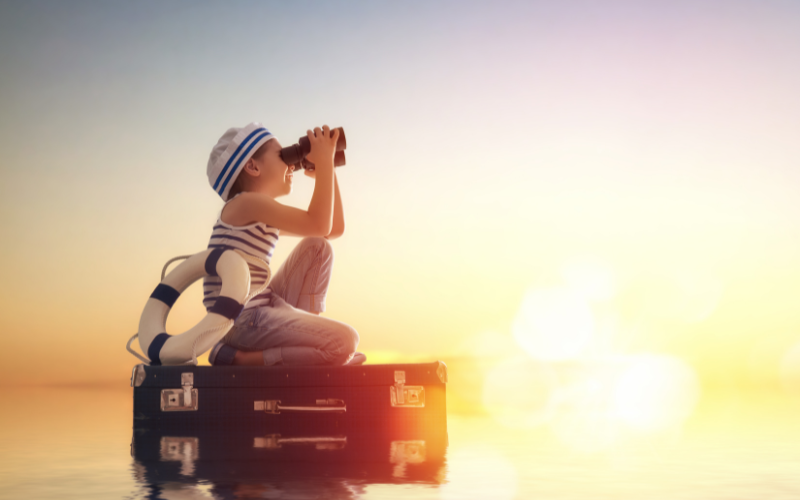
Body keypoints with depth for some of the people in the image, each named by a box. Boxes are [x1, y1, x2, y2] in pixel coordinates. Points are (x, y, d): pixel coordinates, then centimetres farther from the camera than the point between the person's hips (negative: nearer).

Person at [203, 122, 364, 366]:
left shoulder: (267, 218, 18)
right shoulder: (245, 203, -12)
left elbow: (334, 228, 19)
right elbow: (319, 225, -21)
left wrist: (325, 169, 14)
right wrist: (324, 161, -13)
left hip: (263, 307, 10)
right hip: (241, 321, -10)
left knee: (317, 248, 14)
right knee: (345, 342, -20)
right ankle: (236, 357, -12)